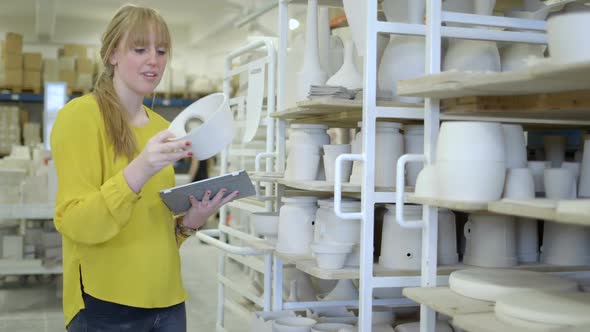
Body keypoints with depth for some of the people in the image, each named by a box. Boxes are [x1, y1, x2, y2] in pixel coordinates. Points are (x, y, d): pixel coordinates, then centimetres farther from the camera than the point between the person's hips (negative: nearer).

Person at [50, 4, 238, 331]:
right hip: (107, 306, -6)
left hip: (167, 300, 6)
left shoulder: (162, 128, 9)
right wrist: (138, 172, -29)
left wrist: (190, 221, -5)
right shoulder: (81, 114, -9)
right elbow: (74, 224, -16)